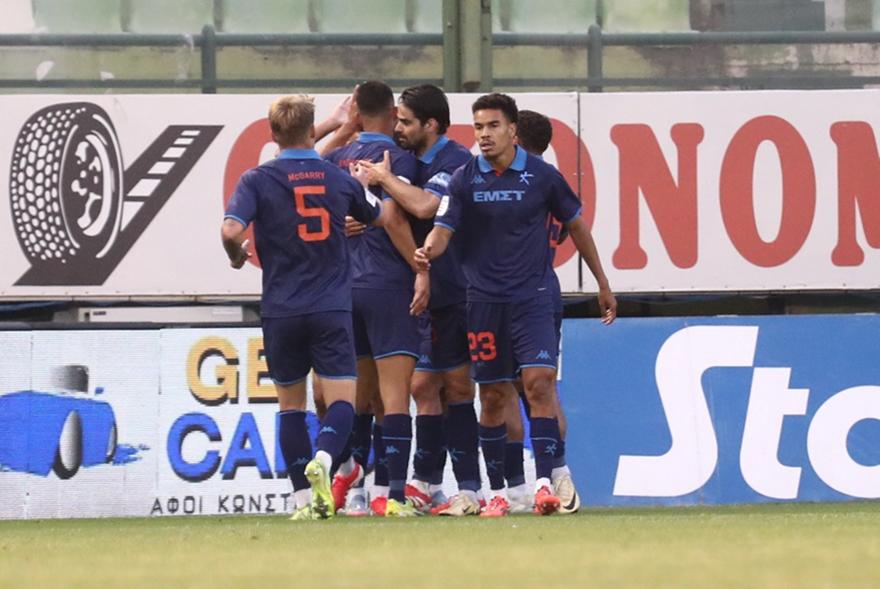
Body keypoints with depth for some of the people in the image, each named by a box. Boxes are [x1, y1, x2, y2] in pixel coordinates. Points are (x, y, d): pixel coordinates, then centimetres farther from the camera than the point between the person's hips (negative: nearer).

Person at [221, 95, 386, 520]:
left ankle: (305, 498, 8)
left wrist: (237, 257, 4)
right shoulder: (339, 179, 5)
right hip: (332, 309, 0)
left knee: (290, 403, 13)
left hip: (282, 310, 0)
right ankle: (322, 461, -31)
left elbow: (232, 230, -18)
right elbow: (380, 218, 22)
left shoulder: (258, 180, -3)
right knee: (341, 401, -1)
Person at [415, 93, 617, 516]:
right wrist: (427, 252, -31)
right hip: (484, 302, 1)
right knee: (493, 398, 5)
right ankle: (497, 491, 14)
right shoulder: (463, 180, 1)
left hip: (532, 296, -1)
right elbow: (443, 230, -6)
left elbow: (575, 226, 11)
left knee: (539, 382, -17)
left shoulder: (541, 175, -1)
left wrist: (603, 285, 16)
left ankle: (544, 482, -20)